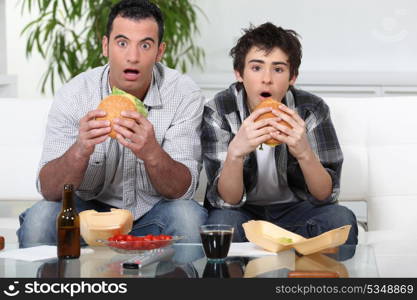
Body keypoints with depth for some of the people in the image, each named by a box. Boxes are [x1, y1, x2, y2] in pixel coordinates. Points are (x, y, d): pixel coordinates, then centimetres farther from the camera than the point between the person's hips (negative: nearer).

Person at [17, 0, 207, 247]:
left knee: (187, 216, -31)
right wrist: (80, 150, -38)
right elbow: (49, 189, -17)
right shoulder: (73, 96, -12)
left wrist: (151, 153, -40)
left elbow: (182, 190, -18)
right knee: (40, 218, -28)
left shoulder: (183, 94, -13)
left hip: (152, 215, 0)